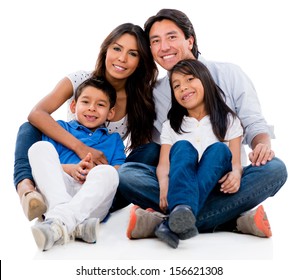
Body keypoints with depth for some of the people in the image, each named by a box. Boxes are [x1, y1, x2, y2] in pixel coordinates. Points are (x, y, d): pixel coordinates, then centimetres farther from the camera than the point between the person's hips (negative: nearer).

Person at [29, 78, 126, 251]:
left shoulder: (114, 139, 29)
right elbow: (43, 160, 10)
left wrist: (96, 172, -14)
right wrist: (68, 169, -12)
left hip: (94, 199, 0)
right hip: (57, 191, 1)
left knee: (107, 172, -31)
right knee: (40, 147, -22)